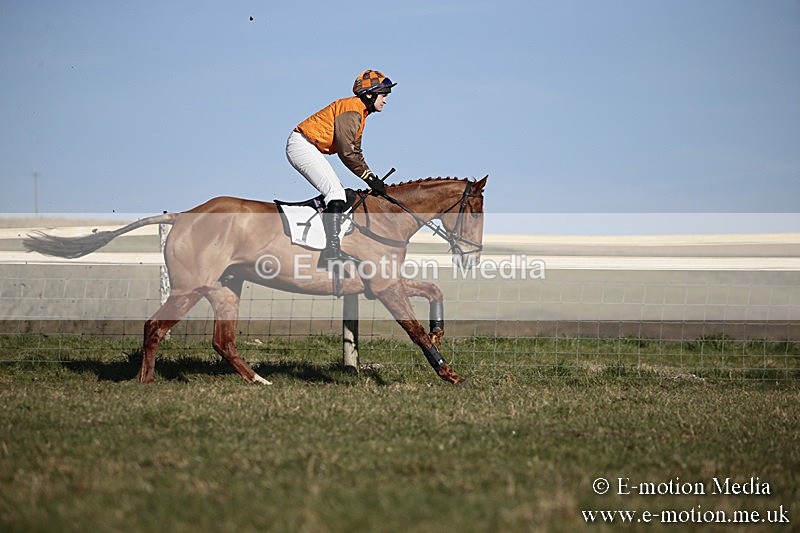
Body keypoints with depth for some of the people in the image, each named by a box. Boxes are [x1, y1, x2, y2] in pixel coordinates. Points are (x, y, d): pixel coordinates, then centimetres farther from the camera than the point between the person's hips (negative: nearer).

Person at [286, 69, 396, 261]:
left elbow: (355, 151, 20)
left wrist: (372, 178, 9)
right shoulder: (351, 110, -16)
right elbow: (347, 152, -20)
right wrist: (369, 177, -15)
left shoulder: (360, 113, 17)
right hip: (302, 145, -11)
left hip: (307, 148, 11)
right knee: (336, 193, -19)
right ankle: (332, 249, -26)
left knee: (336, 193, 12)